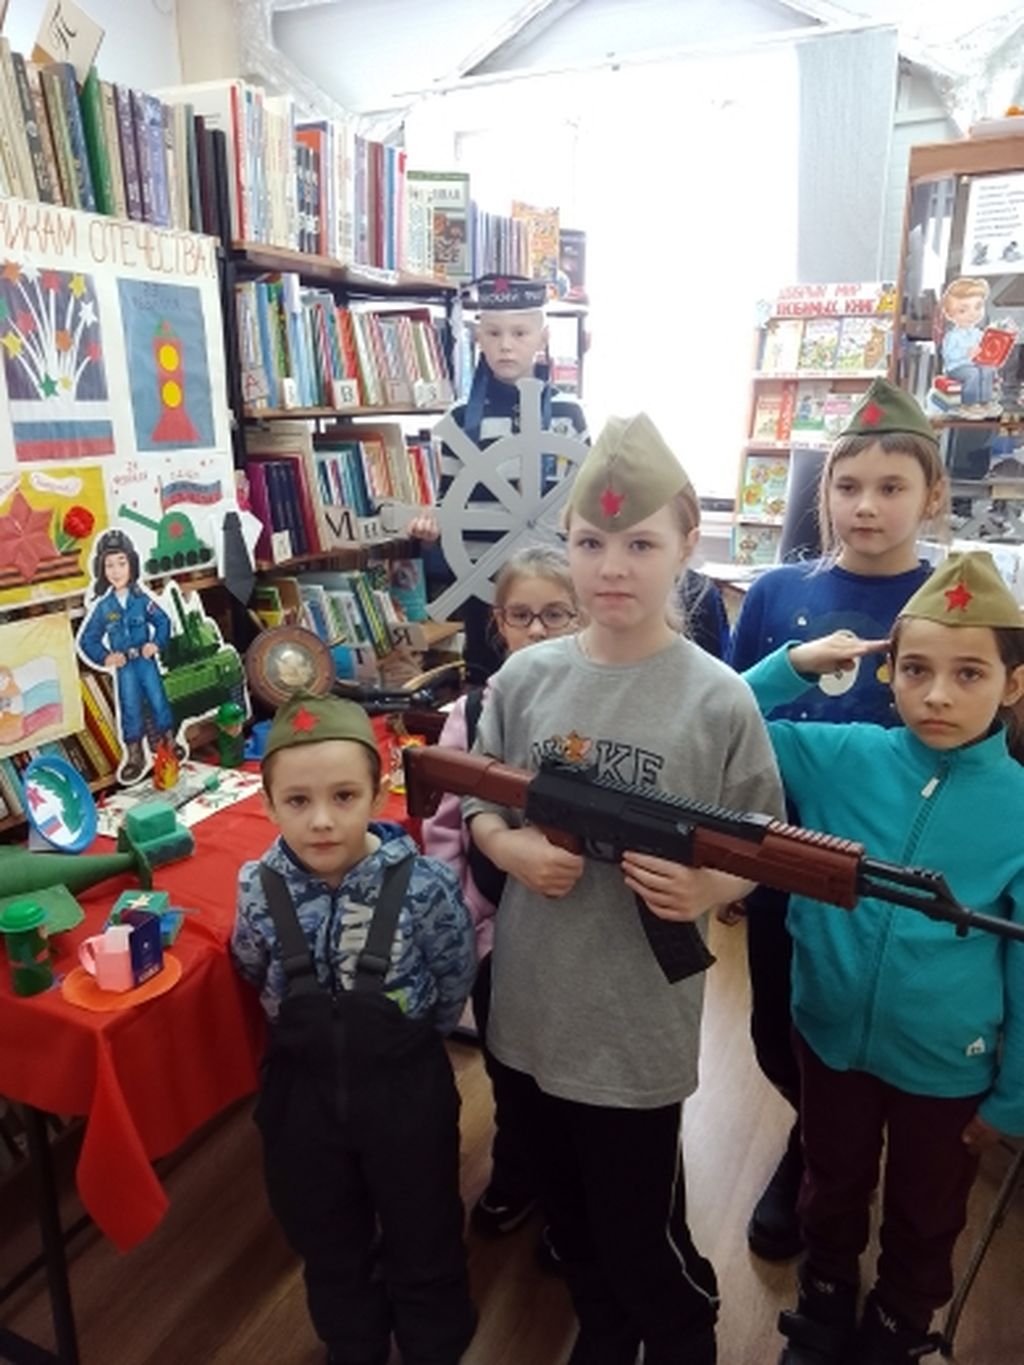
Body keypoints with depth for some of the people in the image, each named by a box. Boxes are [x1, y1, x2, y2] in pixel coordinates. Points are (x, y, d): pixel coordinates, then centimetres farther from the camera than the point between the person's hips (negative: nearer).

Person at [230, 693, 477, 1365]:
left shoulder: (426, 887, -26)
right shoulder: (259, 891, -18)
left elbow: (453, 988, -10)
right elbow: (253, 973, 2)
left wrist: (398, 1038, 1)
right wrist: (309, 1033, 1)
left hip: (405, 1090, -2)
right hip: (303, 1091, 3)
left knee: (423, 1244, 22)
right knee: (328, 1246, 27)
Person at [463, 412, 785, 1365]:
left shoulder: (717, 699, -14)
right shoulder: (525, 677, -5)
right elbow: (474, 803, 6)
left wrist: (705, 890, -25)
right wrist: (509, 848, -14)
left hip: (640, 1024, -4)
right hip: (531, 1007, 4)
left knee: (641, 1232, 16)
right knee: (569, 1213, 27)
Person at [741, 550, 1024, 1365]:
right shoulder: (842, 758, -15)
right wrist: (794, 666, -21)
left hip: (948, 1067, -1)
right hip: (831, 1037, 1)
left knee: (924, 1222, 25)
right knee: (833, 1194, 27)